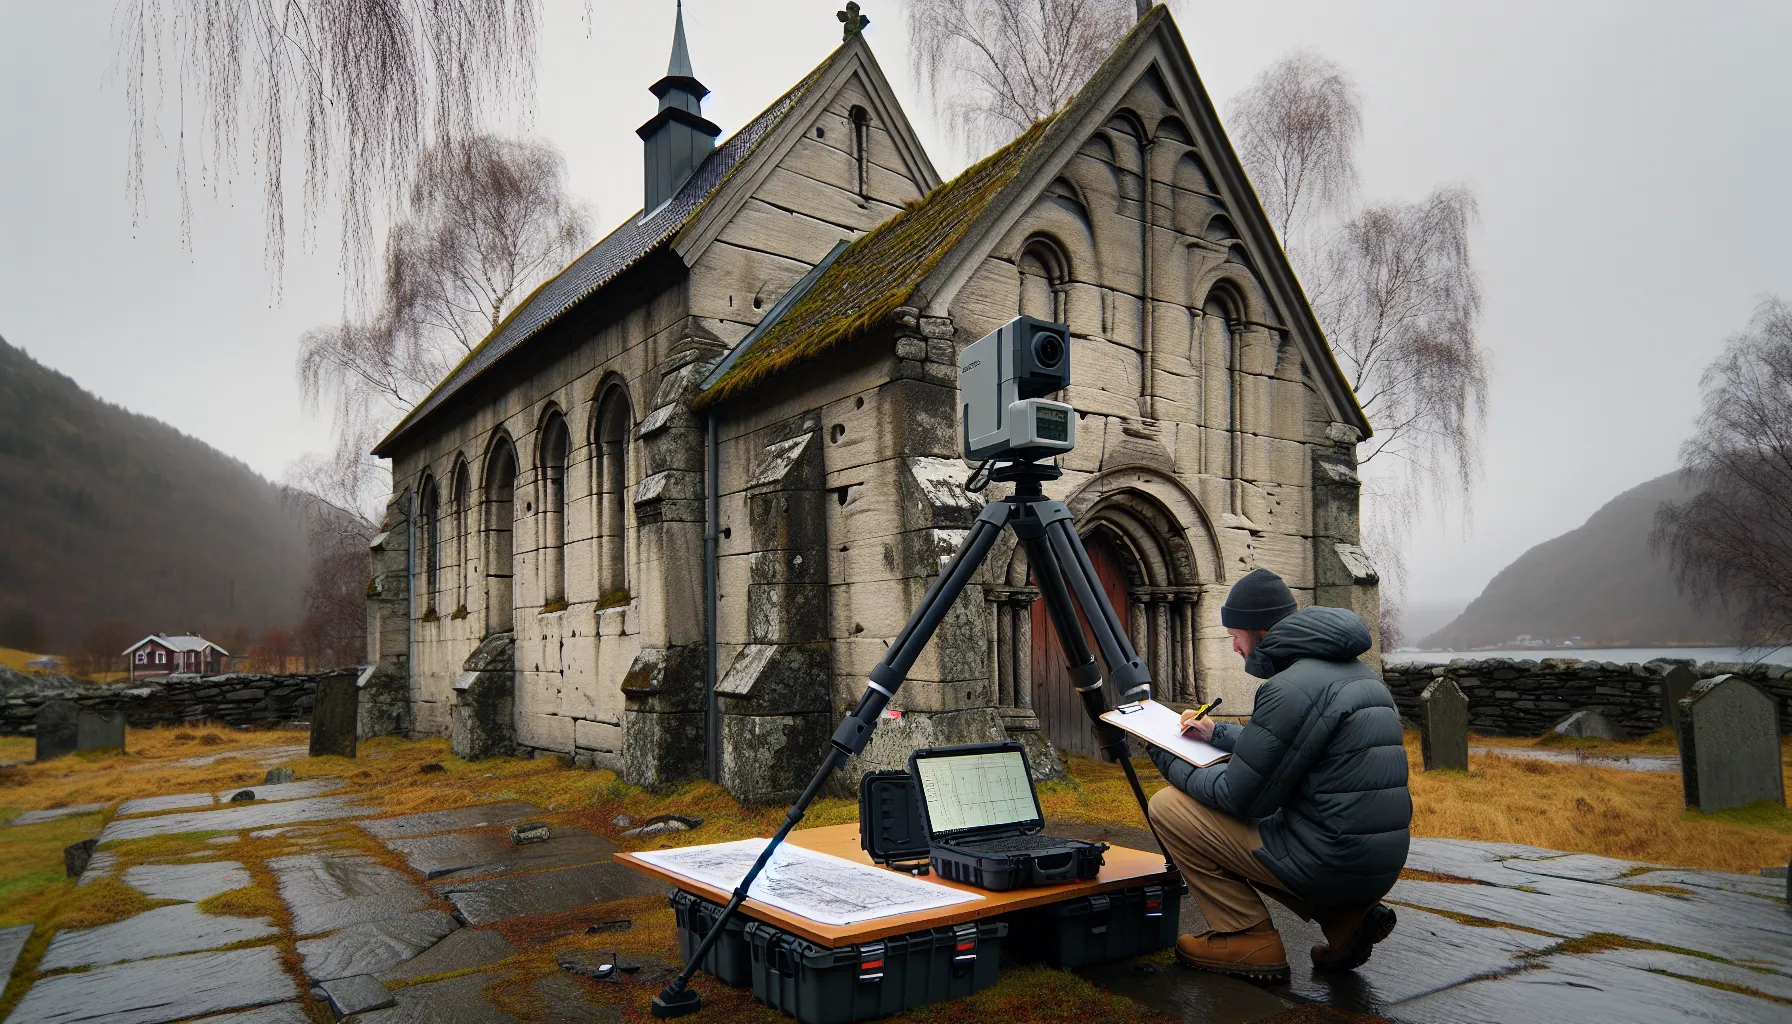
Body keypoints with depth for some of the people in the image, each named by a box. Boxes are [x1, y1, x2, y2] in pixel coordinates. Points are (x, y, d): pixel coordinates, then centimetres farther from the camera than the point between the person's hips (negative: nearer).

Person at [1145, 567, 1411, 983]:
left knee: (1168, 806, -3)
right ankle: (1347, 918, 14)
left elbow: (1240, 797, -13)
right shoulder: (1359, 671, 12)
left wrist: (1168, 761, 2)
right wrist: (1216, 733, 24)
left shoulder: (1291, 687, -19)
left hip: (1328, 863, -9)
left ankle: (1249, 940, 2)